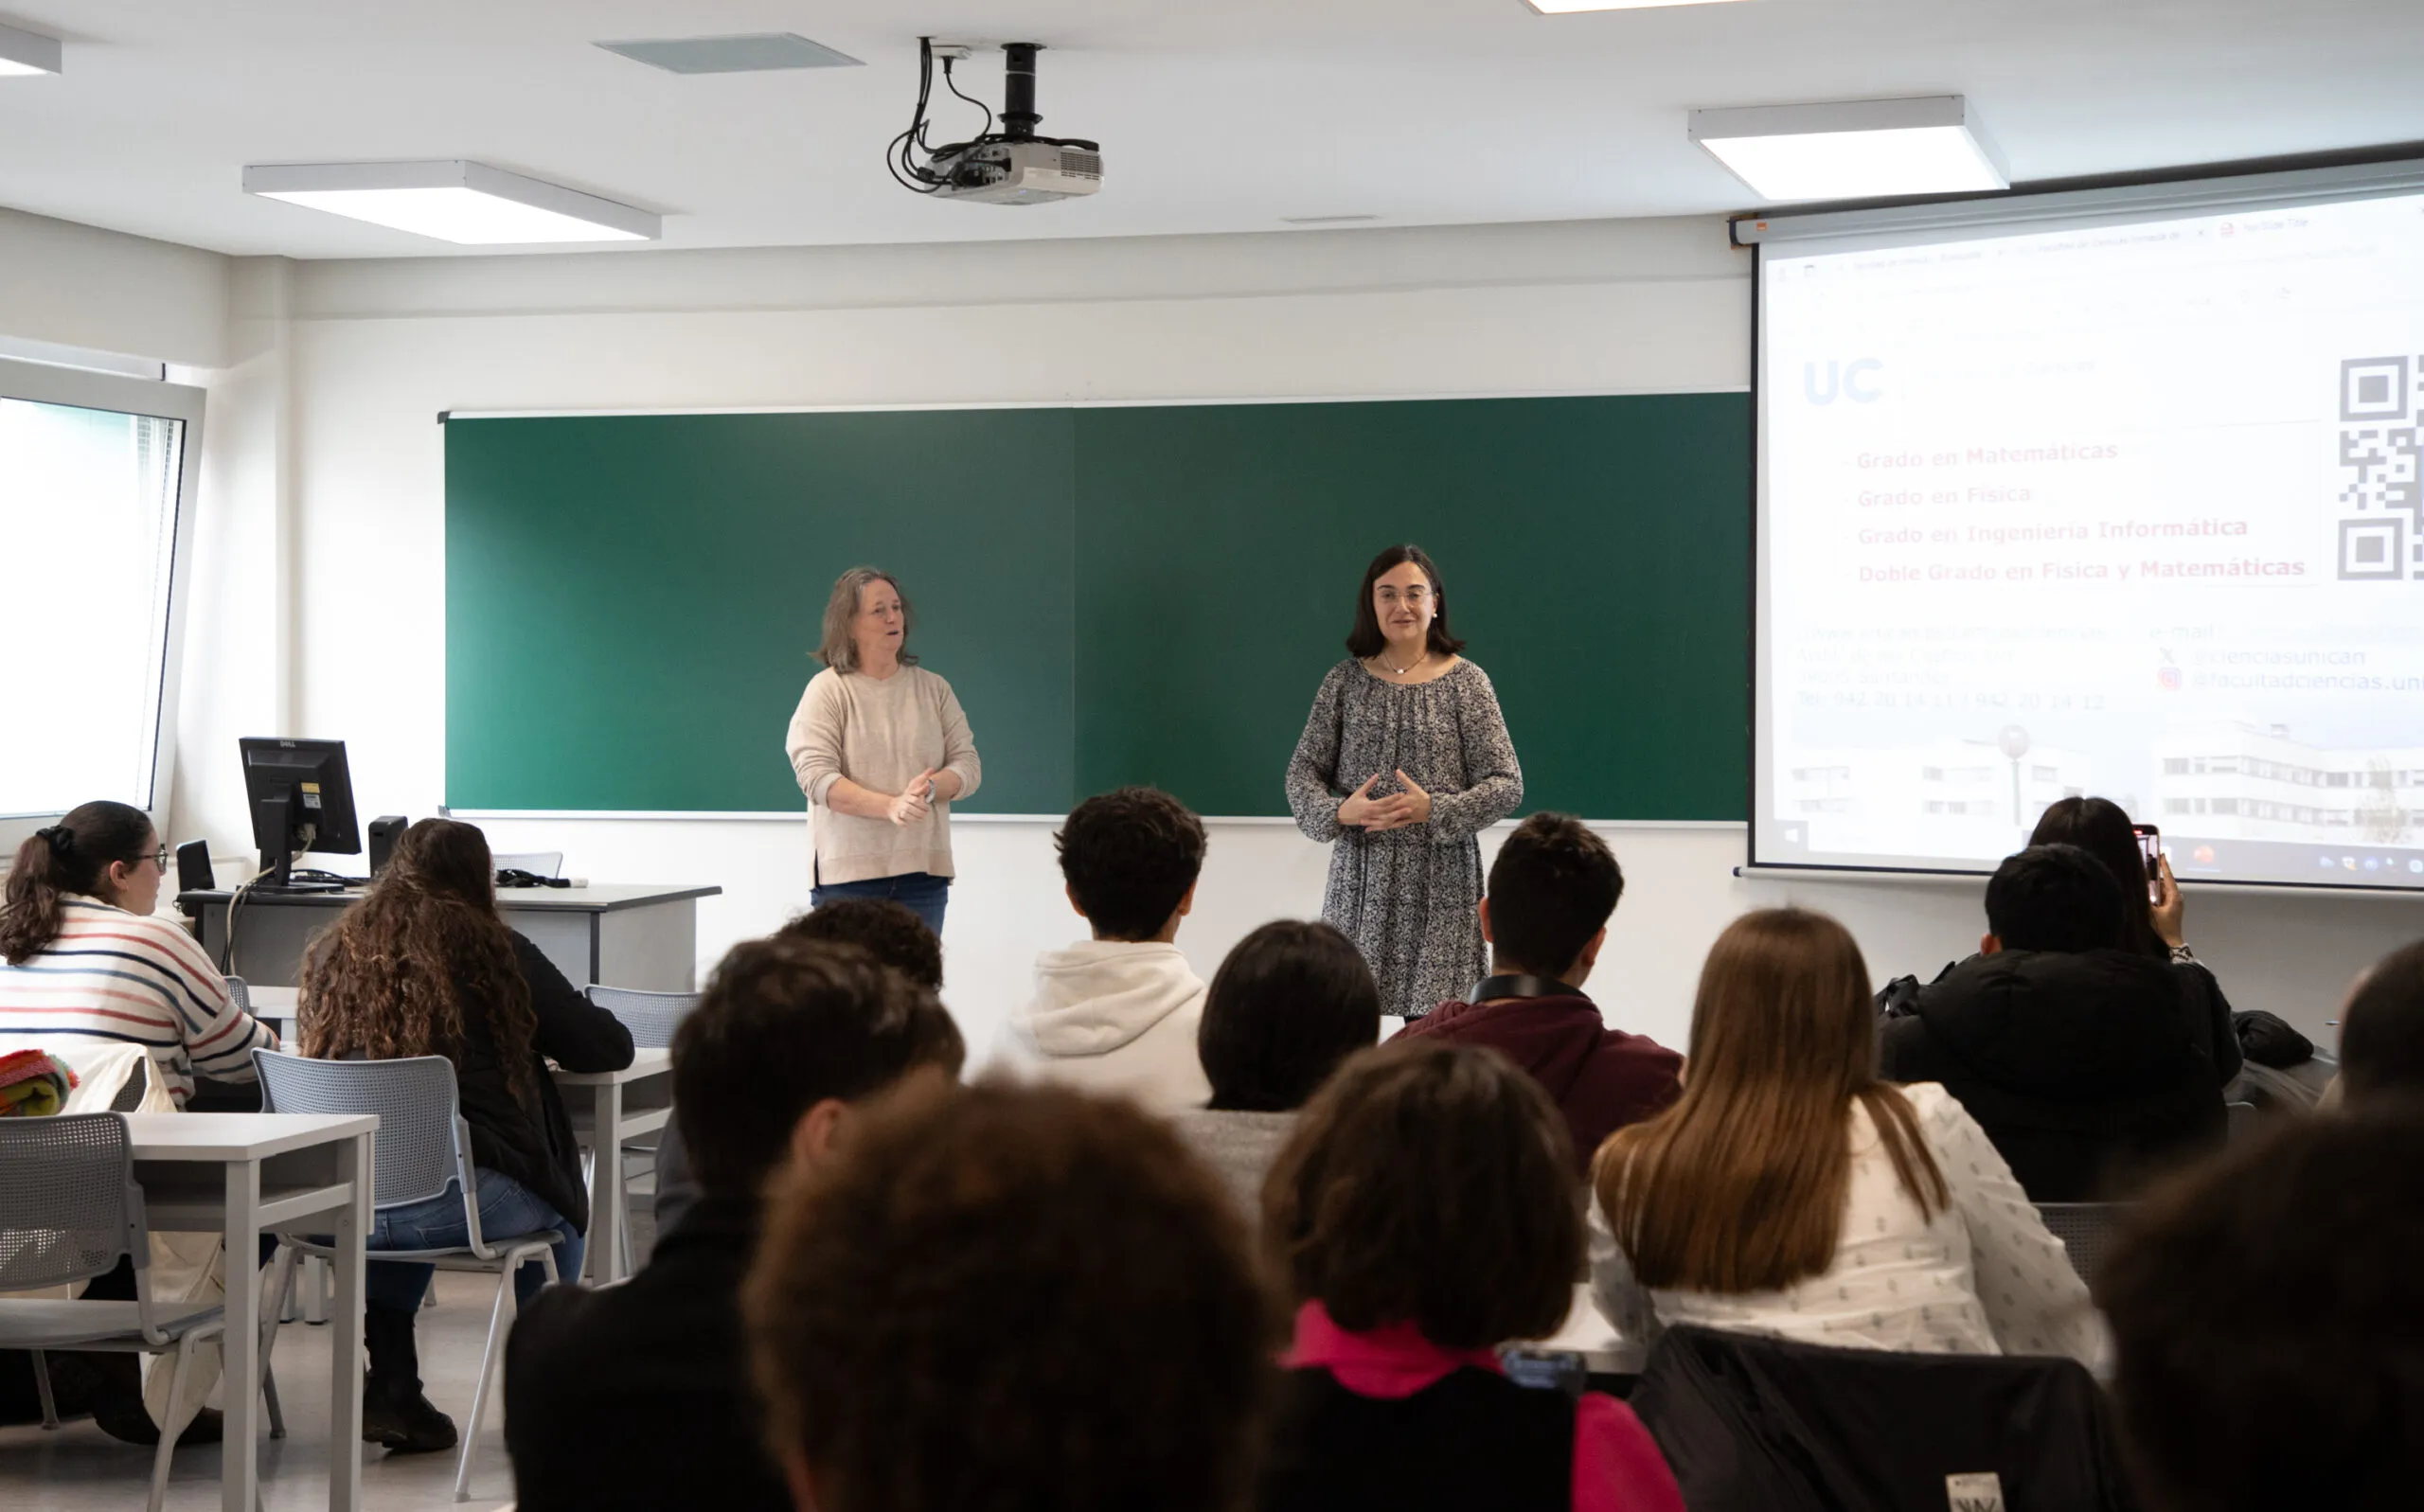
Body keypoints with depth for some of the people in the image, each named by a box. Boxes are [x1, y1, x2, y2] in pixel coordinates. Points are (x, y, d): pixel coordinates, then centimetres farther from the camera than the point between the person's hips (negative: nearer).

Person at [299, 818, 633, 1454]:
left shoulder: (333, 953, 10)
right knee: (559, 1208, 28)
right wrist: (540, 1039, 29)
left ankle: (391, 1390, 33)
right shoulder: (496, 952, 0)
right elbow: (611, 1048, 6)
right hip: (461, 1202, -4)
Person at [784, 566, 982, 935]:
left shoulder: (934, 689, 13)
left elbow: (968, 765, 8)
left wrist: (928, 788, -15)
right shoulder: (827, 690, 0)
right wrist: (891, 806, -23)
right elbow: (816, 776, -10)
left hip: (923, 872, 3)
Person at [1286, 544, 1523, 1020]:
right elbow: (1304, 769, 9)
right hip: (1360, 879, 2)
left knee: (1432, 1017, -5)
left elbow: (1507, 785, -2)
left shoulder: (1466, 681, 1)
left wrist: (1433, 810, -17)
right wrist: (1339, 811, -12)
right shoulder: (1345, 680, 7)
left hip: (1440, 880, -2)